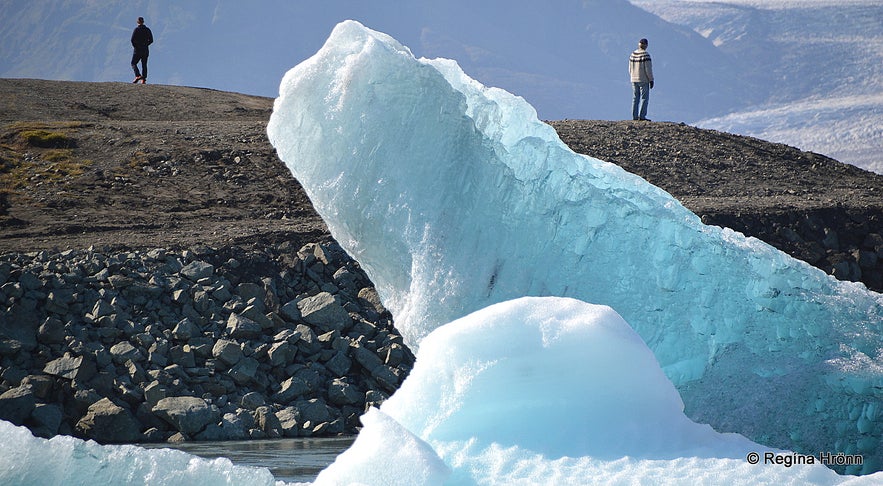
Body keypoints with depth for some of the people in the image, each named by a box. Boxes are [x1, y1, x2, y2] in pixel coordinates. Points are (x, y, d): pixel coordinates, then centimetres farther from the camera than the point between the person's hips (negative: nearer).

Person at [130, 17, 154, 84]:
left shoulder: (137, 29, -9)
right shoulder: (147, 30, 5)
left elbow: (132, 39, -15)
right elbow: (151, 40, 5)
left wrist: (134, 46, 1)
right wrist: (145, 45, 12)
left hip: (138, 50, -4)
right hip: (145, 50, 4)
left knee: (133, 63, 4)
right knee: (144, 65, 9)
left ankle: (138, 76, -17)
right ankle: (143, 79, 2)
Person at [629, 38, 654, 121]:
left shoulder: (633, 55, 5)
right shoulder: (645, 55, -13)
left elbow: (630, 69, 11)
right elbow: (648, 69, -16)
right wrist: (651, 80, -9)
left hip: (634, 80, 6)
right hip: (643, 80, -6)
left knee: (635, 98, 10)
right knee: (644, 98, -3)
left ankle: (634, 116, 8)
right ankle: (642, 116, -9)